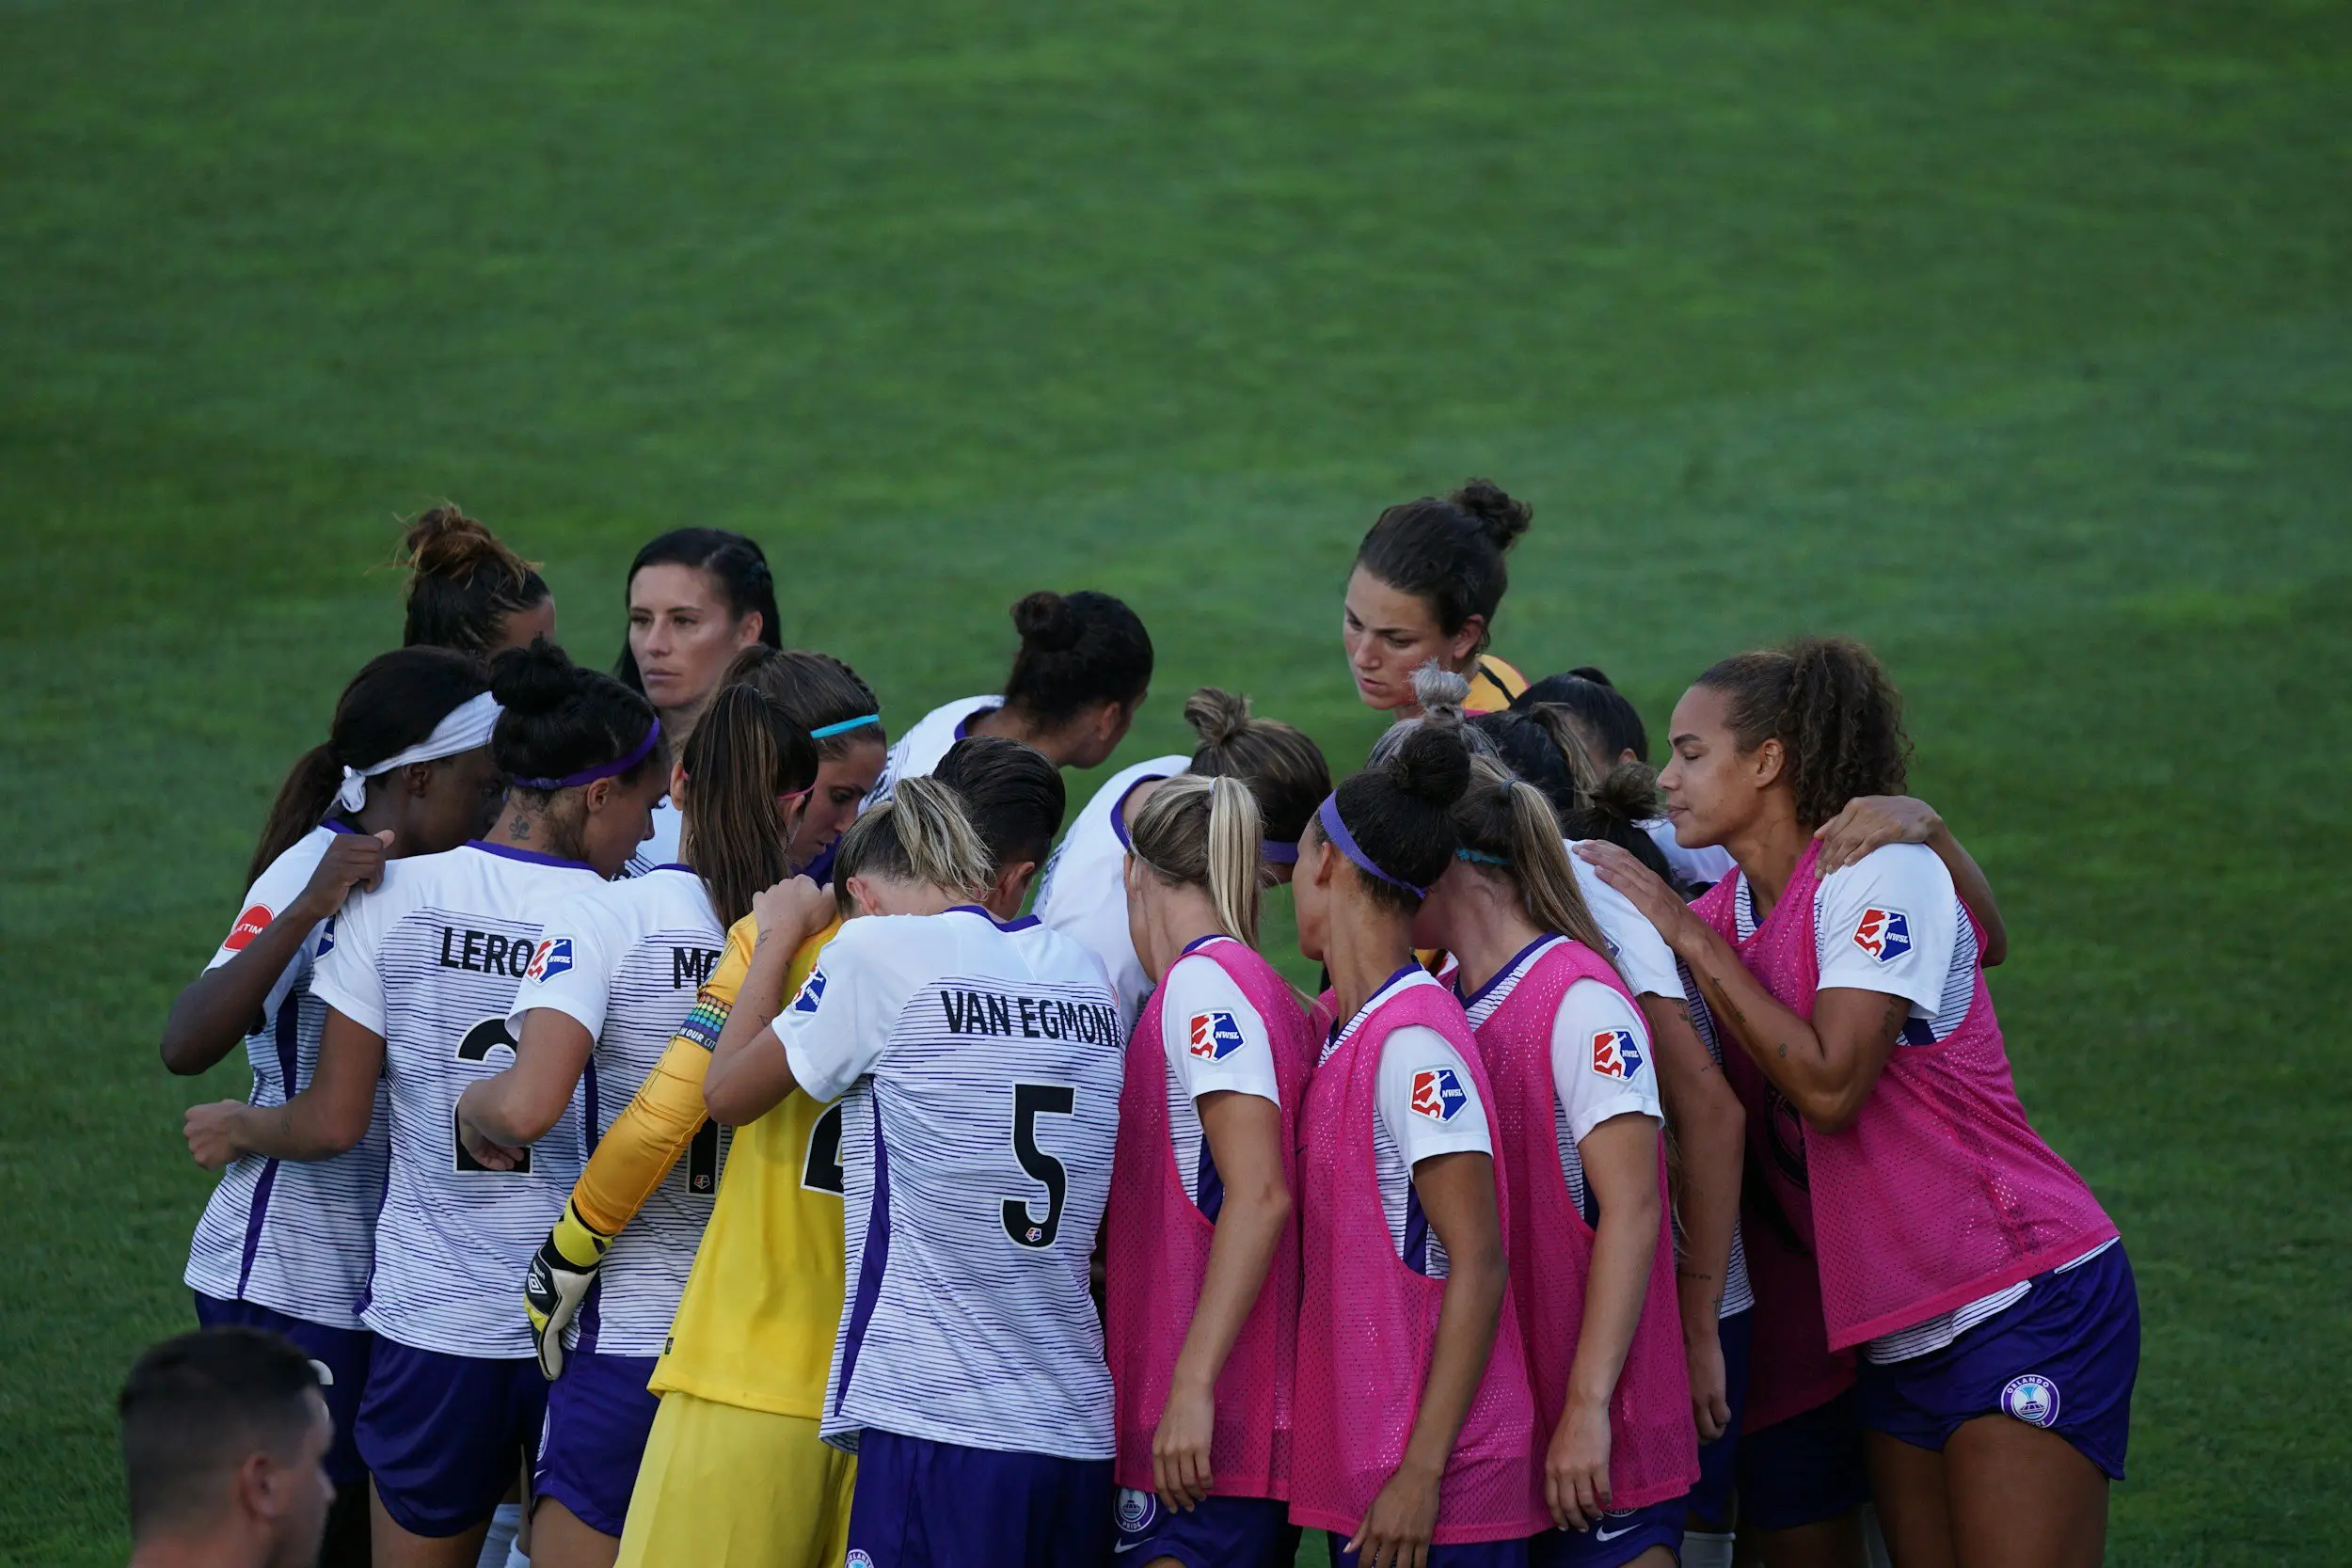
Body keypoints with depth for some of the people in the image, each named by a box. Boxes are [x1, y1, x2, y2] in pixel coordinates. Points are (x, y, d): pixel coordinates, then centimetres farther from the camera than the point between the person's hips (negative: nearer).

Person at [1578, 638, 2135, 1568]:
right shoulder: (1727, 906, 10)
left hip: (2027, 1307, -8)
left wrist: (1690, 938, -16)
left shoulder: (1883, 871, -12)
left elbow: (1830, 1086, -22)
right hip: (1895, 1337, 8)